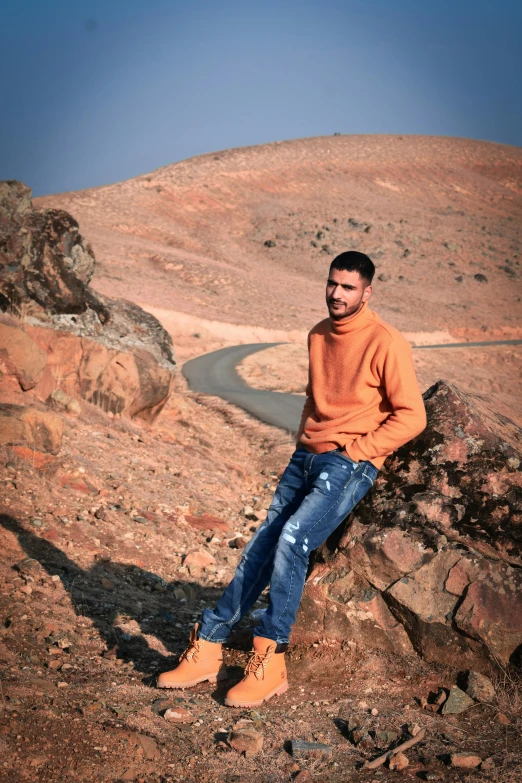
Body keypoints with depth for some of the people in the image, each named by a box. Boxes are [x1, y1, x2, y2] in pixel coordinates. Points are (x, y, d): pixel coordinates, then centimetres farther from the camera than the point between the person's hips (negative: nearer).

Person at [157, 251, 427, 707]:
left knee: (291, 540, -24)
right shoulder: (319, 335, 13)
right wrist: (303, 440, 14)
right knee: (262, 546, -1)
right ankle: (208, 649, 2)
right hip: (307, 456, 7)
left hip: (350, 464, -7)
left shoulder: (386, 343, -10)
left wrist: (354, 450, -12)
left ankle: (270, 661, -17)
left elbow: (411, 417, -11)